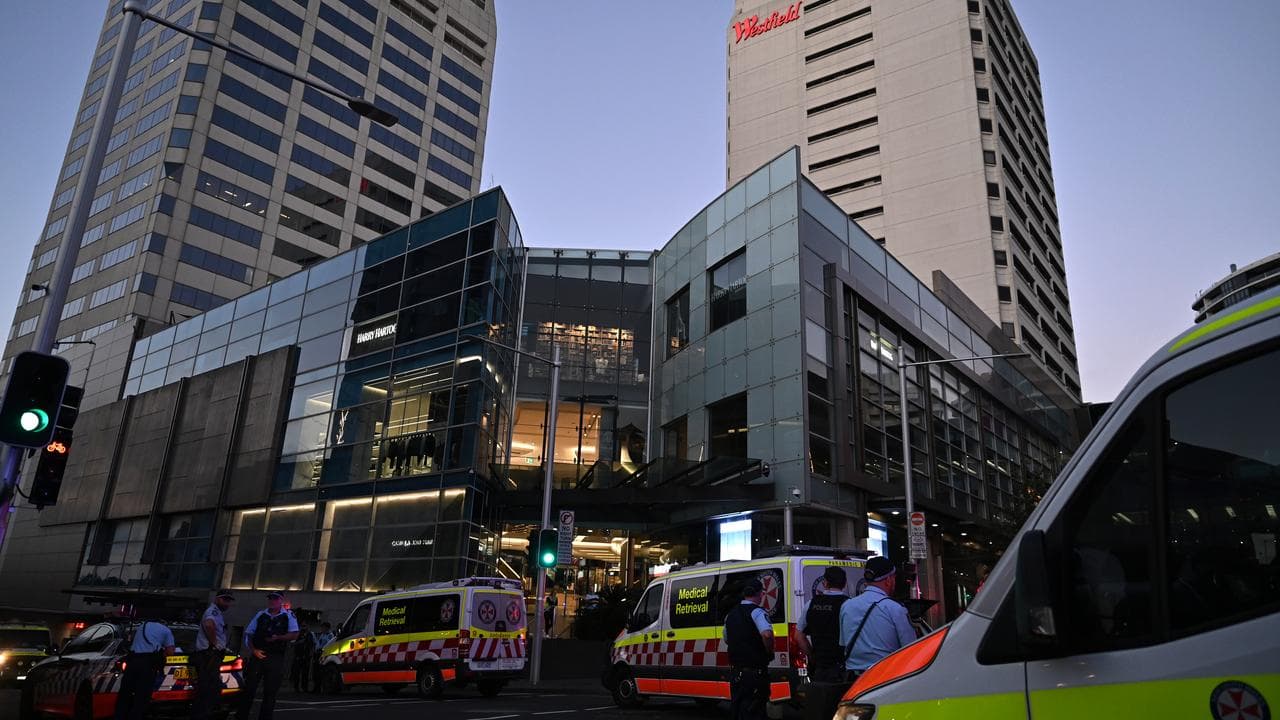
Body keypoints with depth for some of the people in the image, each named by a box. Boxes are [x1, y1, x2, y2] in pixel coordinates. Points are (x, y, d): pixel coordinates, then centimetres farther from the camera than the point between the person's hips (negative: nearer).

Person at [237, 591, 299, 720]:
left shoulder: (288, 616, 4)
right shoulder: (260, 615, 11)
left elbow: (294, 634, -2)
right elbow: (248, 634, 12)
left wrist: (277, 638, -16)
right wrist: (253, 650, -3)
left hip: (276, 658, -2)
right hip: (258, 655, 2)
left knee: (270, 692, 2)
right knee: (249, 687, 0)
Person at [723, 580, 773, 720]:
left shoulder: (731, 614, 12)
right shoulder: (756, 611, -13)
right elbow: (767, 634, -30)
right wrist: (770, 653, -14)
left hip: (735, 672, 7)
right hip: (755, 671, -7)